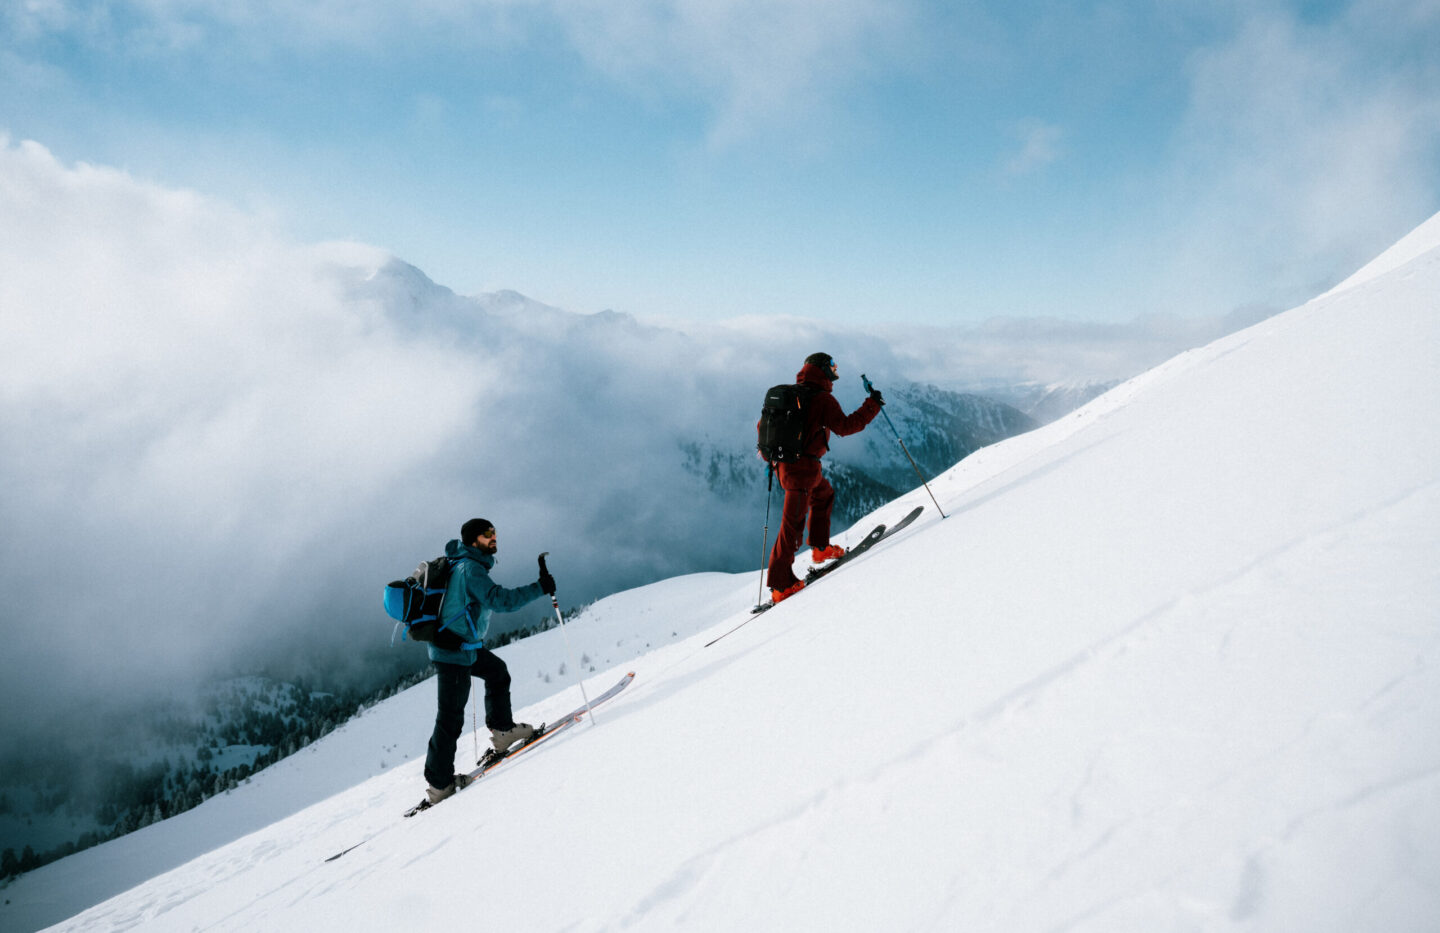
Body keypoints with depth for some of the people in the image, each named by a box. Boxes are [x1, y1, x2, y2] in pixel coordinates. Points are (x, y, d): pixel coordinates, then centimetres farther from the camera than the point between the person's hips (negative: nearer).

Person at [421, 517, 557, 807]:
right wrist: (540, 588, -26)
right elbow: (501, 600, -31)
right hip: (453, 652, -10)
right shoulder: (470, 569, -21)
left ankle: (502, 732, 31)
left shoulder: (462, 564, 9)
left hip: (465, 645, 10)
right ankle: (438, 786, 3)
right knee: (450, 718, -4)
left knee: (497, 672, 25)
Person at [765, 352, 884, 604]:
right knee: (793, 524, -5)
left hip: (784, 463, 9)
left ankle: (820, 548, 36)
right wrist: (871, 406, -10)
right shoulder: (822, 399, -12)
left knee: (824, 495, 31)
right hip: (804, 468, -9)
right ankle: (780, 585, -2)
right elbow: (844, 426, -18)